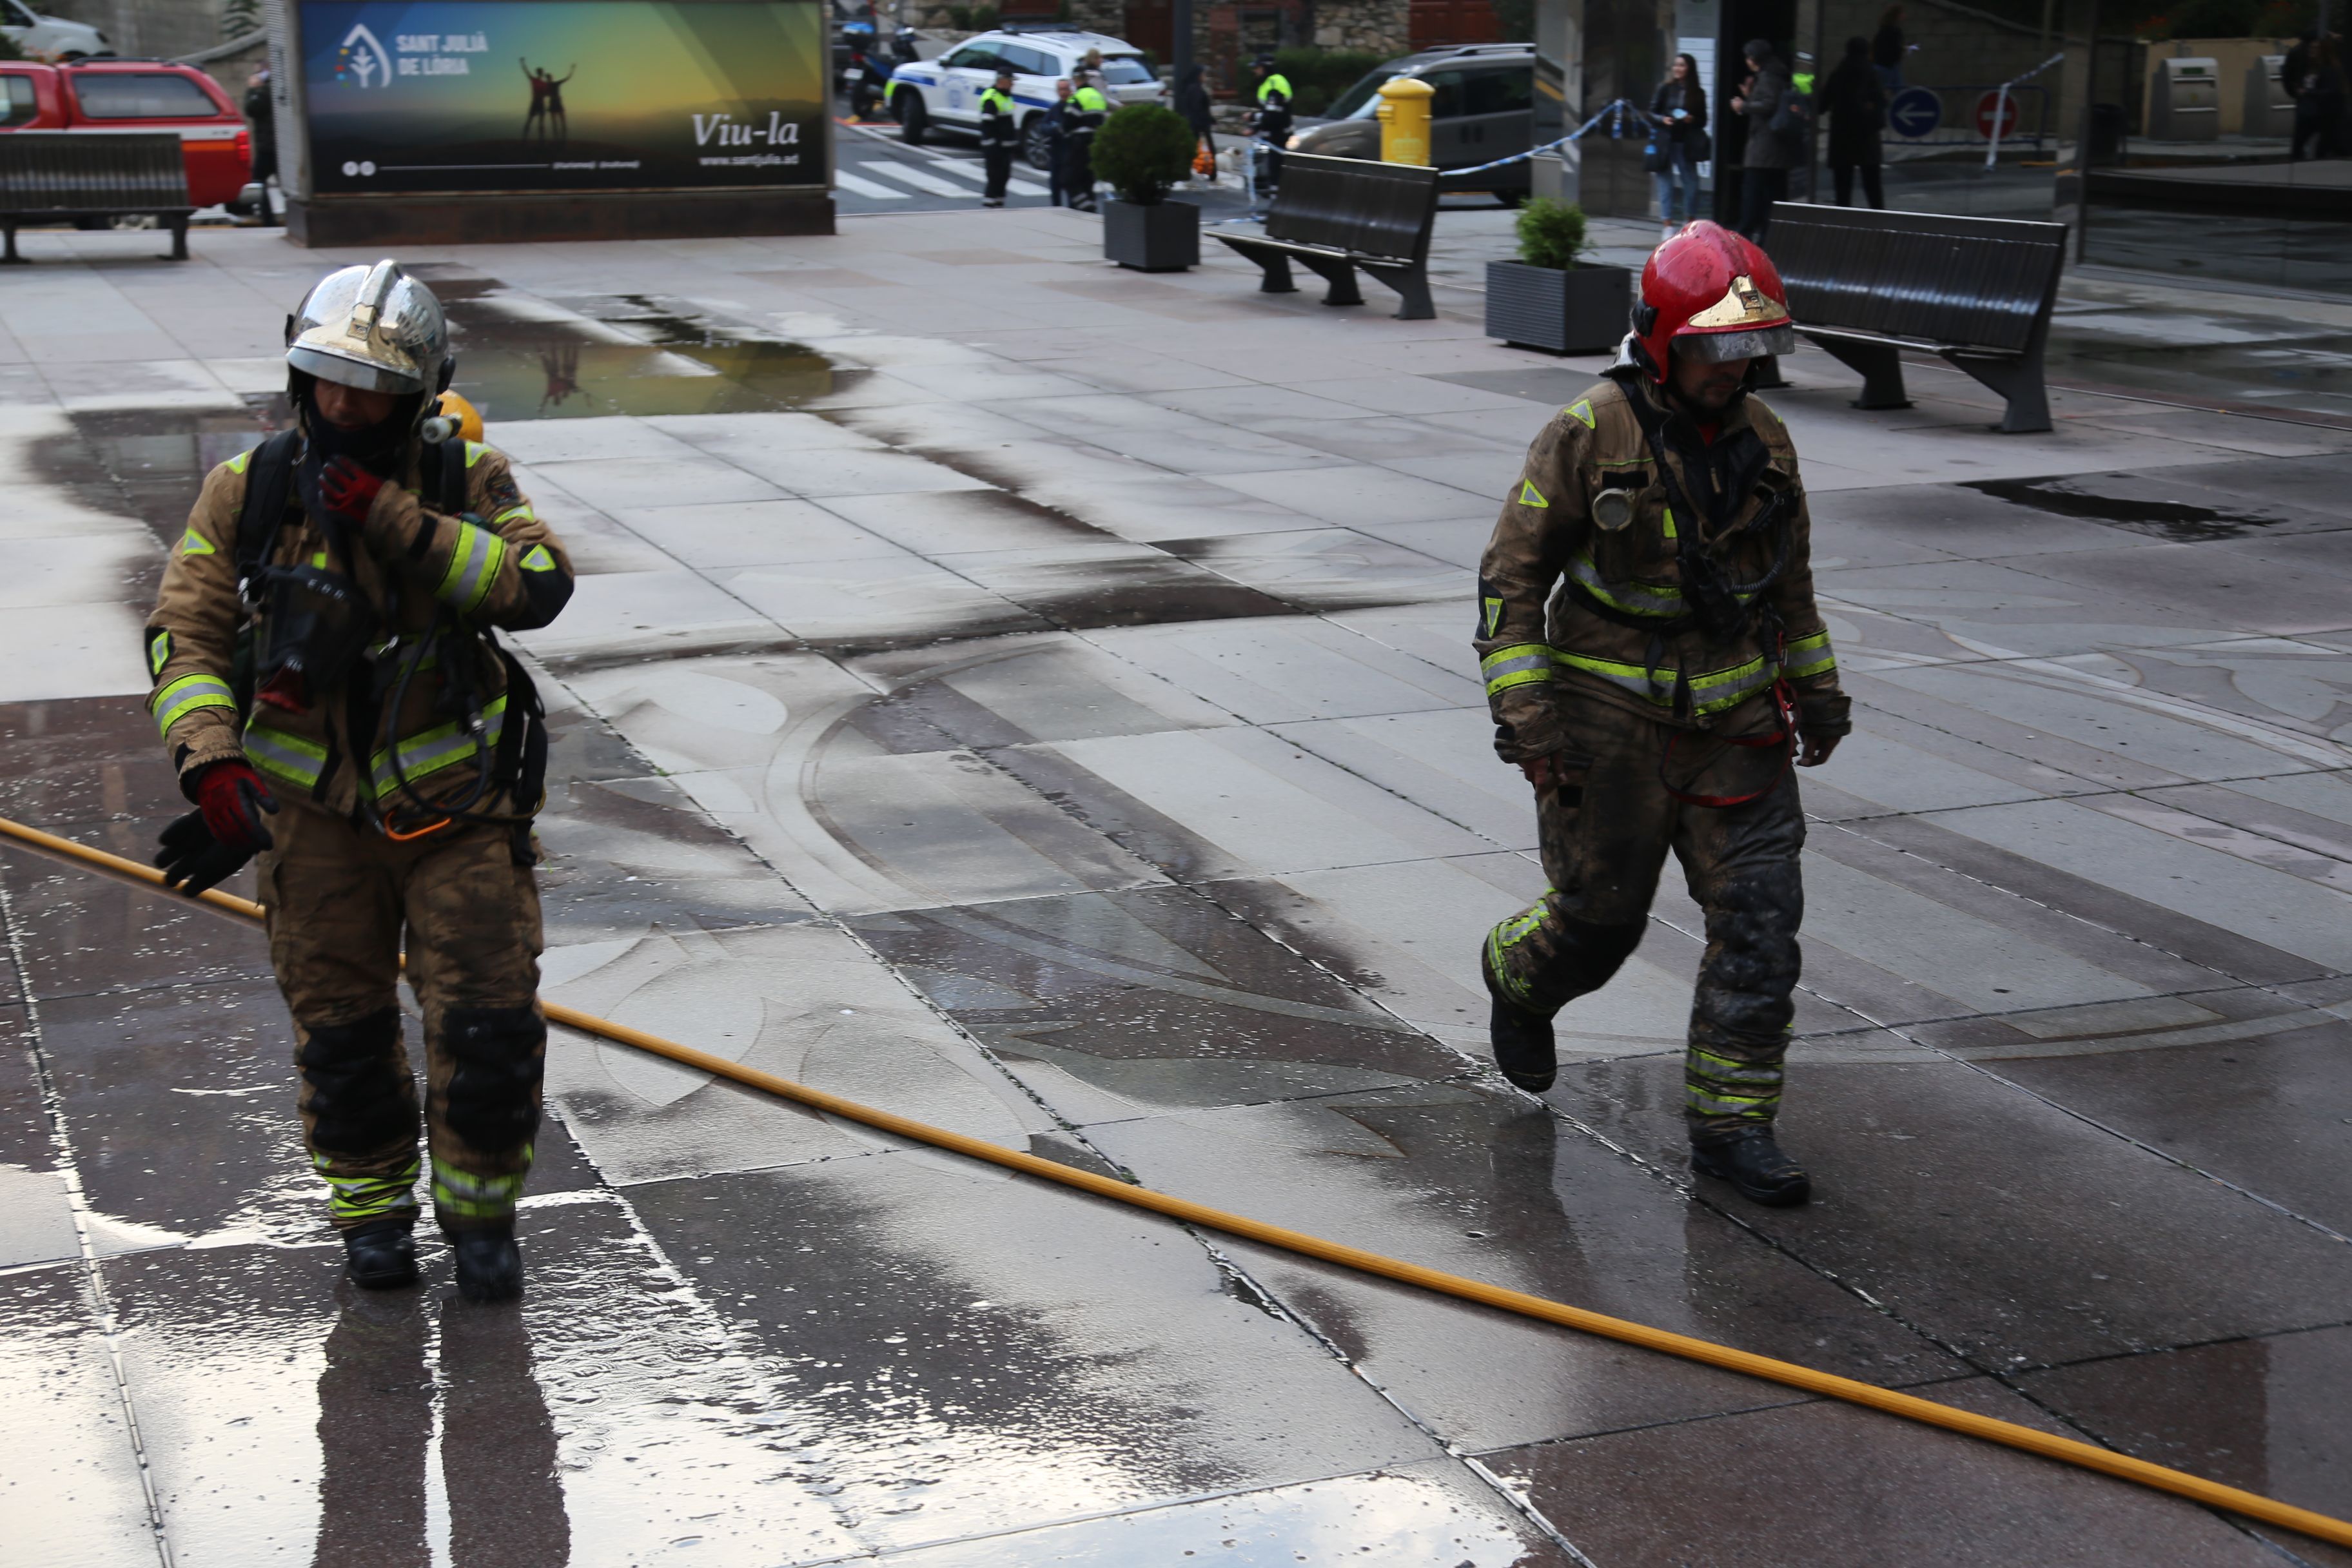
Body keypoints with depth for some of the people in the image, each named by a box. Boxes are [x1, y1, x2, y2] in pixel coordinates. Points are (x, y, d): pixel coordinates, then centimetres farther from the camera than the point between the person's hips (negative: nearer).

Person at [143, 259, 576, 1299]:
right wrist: (214, 769, -23)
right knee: (339, 1020, 8)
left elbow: (538, 586, -22)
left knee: (487, 1017, -2)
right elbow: (187, 638, -7)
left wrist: (395, 521, -28)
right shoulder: (246, 492, -5)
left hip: (454, 794, -1)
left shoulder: (464, 479, -6)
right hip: (313, 801, 1)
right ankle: (372, 1205, 29)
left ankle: (481, 1212, 19)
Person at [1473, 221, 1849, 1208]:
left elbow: (1789, 576, 19)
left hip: (1732, 719, 5)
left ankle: (1729, 1124, 6)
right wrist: (1523, 708, -16)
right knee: (1600, 916, 6)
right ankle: (1520, 979, 42)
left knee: (1761, 914, -3)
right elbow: (1513, 572, -10)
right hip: (1609, 719, -4)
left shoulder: (1761, 438, 5)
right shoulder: (1591, 434, -13)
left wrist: (1815, 690, 21)